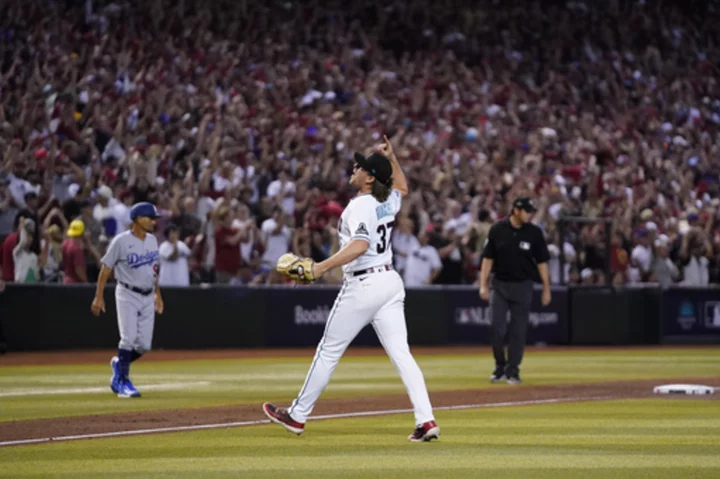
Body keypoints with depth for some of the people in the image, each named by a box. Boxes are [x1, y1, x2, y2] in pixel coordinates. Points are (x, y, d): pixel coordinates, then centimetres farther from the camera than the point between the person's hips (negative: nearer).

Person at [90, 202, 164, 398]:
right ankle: (122, 382, -3)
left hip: (148, 297, 6)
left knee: (144, 345, 2)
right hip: (127, 295, -6)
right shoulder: (121, 241, -12)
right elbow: (106, 268, -8)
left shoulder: (152, 240, 8)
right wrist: (99, 297, -11)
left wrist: (158, 294, 19)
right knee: (129, 339, -12)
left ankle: (119, 364, 29)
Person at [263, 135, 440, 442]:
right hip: (391, 281, 8)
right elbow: (402, 187, 35)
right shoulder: (388, 202, 9)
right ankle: (426, 420, -12)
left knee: (329, 351, 4)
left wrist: (322, 267, -31)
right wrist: (391, 159, 25)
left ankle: (297, 416, 14)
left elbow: (360, 245, -30)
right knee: (401, 354, 0)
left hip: (363, 285, -8)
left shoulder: (360, 206, -14)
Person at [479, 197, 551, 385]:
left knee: (518, 330, 1)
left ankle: (512, 371, 9)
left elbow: (542, 262, 1)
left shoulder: (534, 232, -3)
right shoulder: (497, 229, -3)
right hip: (500, 284, 0)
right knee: (497, 328, -4)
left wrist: (546, 289, -1)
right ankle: (500, 367, 13)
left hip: (523, 286, 0)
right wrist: (483, 285, -4)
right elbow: (488, 258, 1)